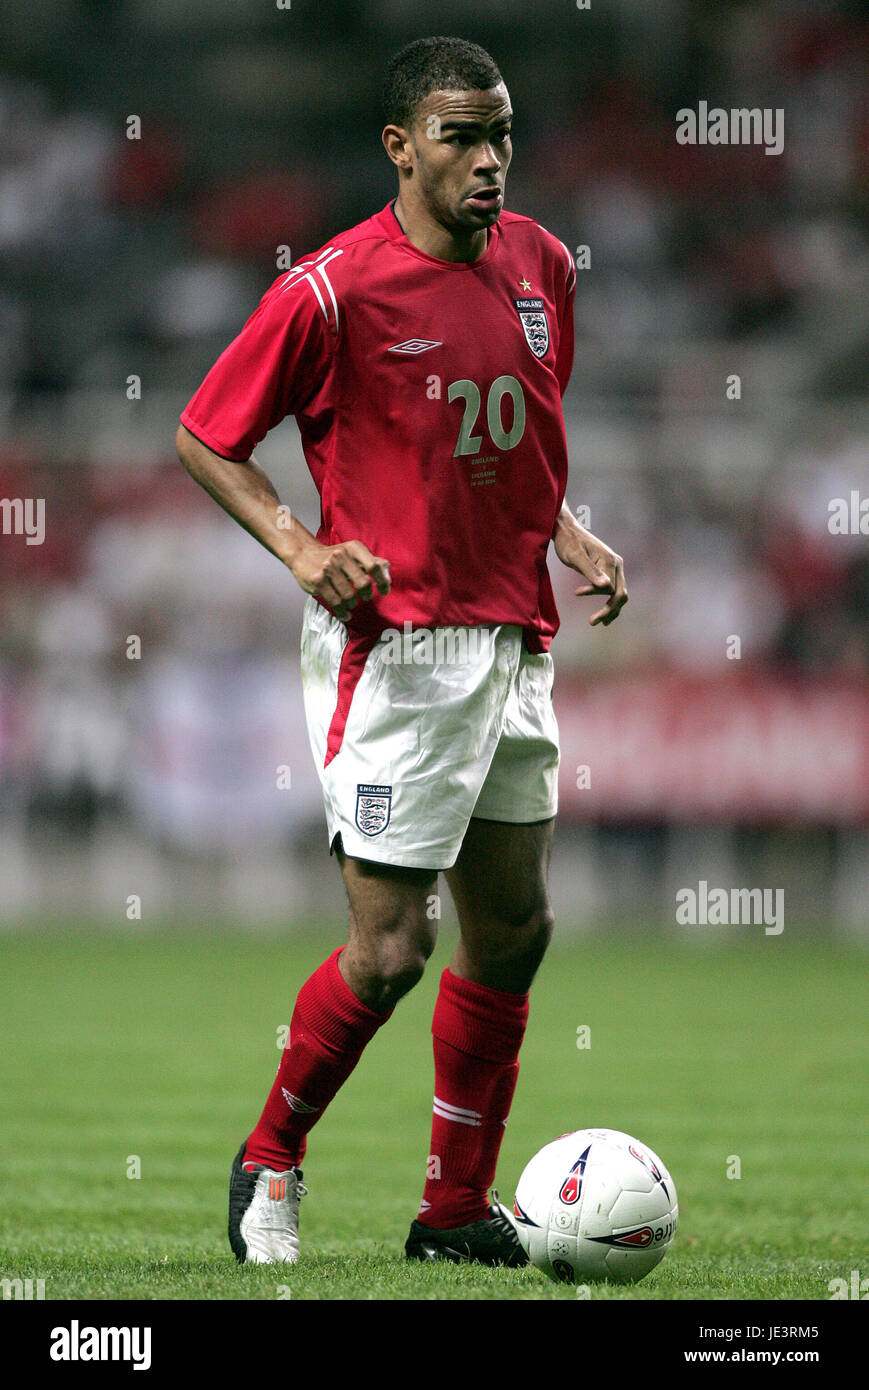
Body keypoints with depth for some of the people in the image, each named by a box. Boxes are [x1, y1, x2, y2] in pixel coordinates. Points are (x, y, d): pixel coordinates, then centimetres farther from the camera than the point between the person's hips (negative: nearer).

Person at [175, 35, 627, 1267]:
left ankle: (458, 1210, 20)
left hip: (512, 645, 7)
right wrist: (299, 546, -17)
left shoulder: (541, 265, 6)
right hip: (395, 647, -7)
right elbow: (205, 439, -4)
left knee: (512, 930, 10)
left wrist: (569, 534, 7)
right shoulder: (331, 289, -13)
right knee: (390, 951, -8)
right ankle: (270, 1165, 15)